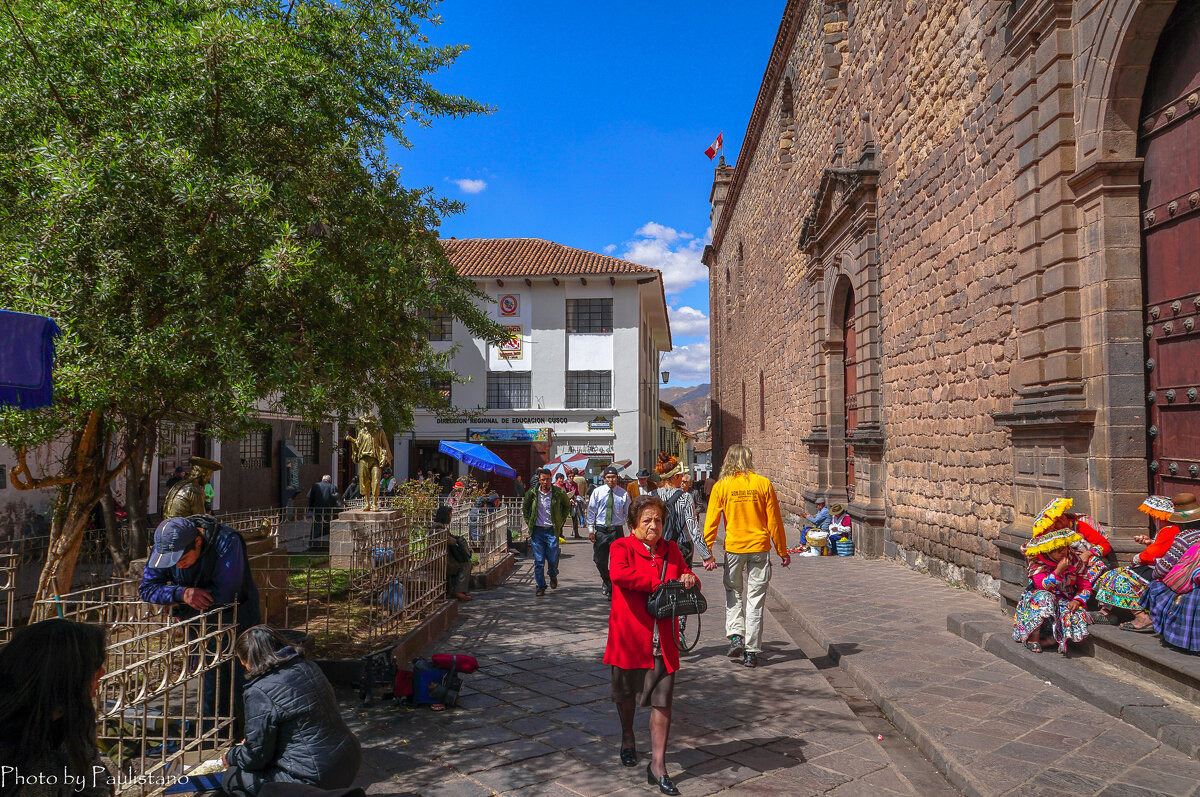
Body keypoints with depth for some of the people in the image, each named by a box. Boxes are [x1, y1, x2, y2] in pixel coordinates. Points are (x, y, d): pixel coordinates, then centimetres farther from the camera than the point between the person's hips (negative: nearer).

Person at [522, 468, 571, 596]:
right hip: (537, 530, 1)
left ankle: (553, 576, 33)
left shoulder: (559, 492, -3)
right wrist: (528, 522, 7)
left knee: (553, 559, 1)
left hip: (552, 530, -1)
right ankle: (541, 587, 10)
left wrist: (561, 521, 7)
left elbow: (567, 506, 14)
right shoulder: (532, 493, -1)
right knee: (538, 561, 0)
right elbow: (524, 507, 16)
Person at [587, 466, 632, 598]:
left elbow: (628, 514, 5)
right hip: (600, 531, 1)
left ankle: (612, 590, 17)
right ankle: (607, 581, 36)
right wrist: (590, 530, -1)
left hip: (617, 531, -1)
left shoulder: (624, 494, 1)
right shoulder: (597, 492, 1)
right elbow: (591, 511, 3)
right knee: (599, 561, 8)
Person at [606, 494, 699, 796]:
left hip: (663, 638, 3)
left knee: (663, 701, 1)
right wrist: (659, 583, -24)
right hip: (630, 635, -3)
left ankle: (657, 764, 11)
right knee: (627, 693, 17)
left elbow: (687, 579, 21)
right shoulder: (621, 547, -7)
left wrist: (691, 580, -5)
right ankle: (627, 735, 46)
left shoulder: (671, 550, 9)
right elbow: (619, 573, -28)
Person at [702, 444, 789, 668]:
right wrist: (782, 551, 9)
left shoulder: (721, 486, -2)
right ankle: (751, 652, 10)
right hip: (760, 548, 0)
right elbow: (774, 521, 1)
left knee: (733, 594, 20)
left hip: (733, 549, 0)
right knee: (755, 600, 7)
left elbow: (711, 522, -2)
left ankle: (736, 637, 5)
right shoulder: (763, 484, -2)